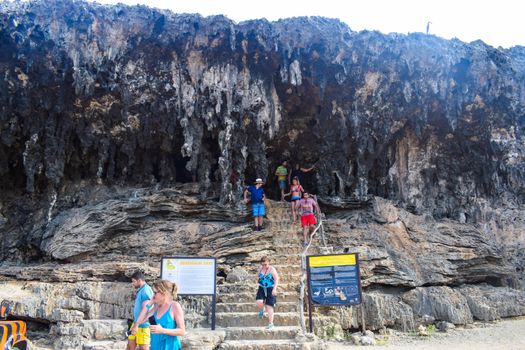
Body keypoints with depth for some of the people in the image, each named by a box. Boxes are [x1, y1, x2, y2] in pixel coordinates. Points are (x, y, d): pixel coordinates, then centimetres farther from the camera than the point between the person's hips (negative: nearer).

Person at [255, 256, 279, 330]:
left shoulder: (272, 269, -9)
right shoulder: (260, 269, 5)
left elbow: (276, 279, -13)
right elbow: (257, 276, 25)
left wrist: (274, 289, -23)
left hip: (270, 289, -3)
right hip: (261, 288, 3)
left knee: (269, 306, -5)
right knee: (259, 302, -21)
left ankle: (271, 323, 4)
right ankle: (261, 310, 15)